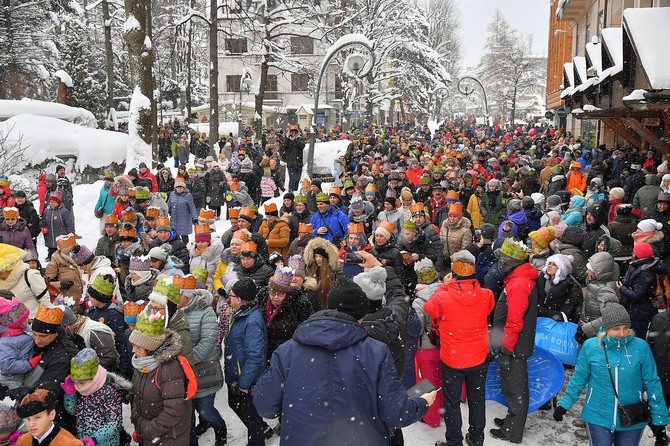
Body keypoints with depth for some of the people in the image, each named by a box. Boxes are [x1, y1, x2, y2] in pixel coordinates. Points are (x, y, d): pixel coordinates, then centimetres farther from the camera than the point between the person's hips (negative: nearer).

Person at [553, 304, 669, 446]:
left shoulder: (640, 347, -9)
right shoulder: (590, 346, -9)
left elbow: (652, 383, 0)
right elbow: (578, 378, 2)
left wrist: (658, 416, 4)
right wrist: (564, 404, 3)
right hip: (598, 417, -1)